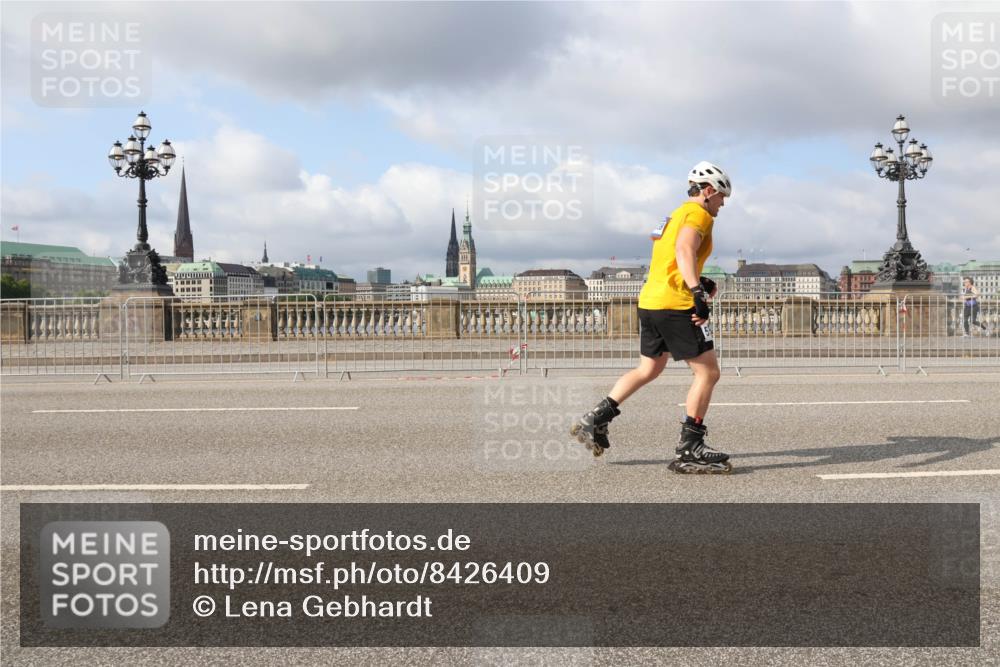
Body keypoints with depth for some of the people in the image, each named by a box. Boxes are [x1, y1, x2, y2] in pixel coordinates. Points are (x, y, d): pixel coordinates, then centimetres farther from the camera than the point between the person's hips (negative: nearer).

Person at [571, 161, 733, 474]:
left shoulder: (675, 215, 24)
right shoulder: (698, 213, -5)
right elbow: (685, 249, -23)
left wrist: (698, 283, 19)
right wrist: (698, 293, -32)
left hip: (649, 300, 10)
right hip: (676, 304, -10)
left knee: (648, 369, 22)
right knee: (708, 372, -3)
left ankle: (595, 420, 20)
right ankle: (689, 450, -3)